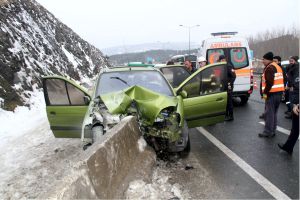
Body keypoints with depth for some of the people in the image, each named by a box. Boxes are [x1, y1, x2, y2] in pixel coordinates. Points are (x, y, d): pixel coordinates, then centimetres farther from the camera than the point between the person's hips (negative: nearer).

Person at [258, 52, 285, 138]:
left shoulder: (269, 68, -12)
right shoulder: (278, 67, 18)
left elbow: (269, 82, -22)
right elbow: (281, 80, 20)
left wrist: (265, 92, -16)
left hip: (272, 93, -10)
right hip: (279, 92, 10)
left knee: (269, 113, -4)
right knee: (274, 113, 15)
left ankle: (268, 132, 1)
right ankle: (272, 131, 22)